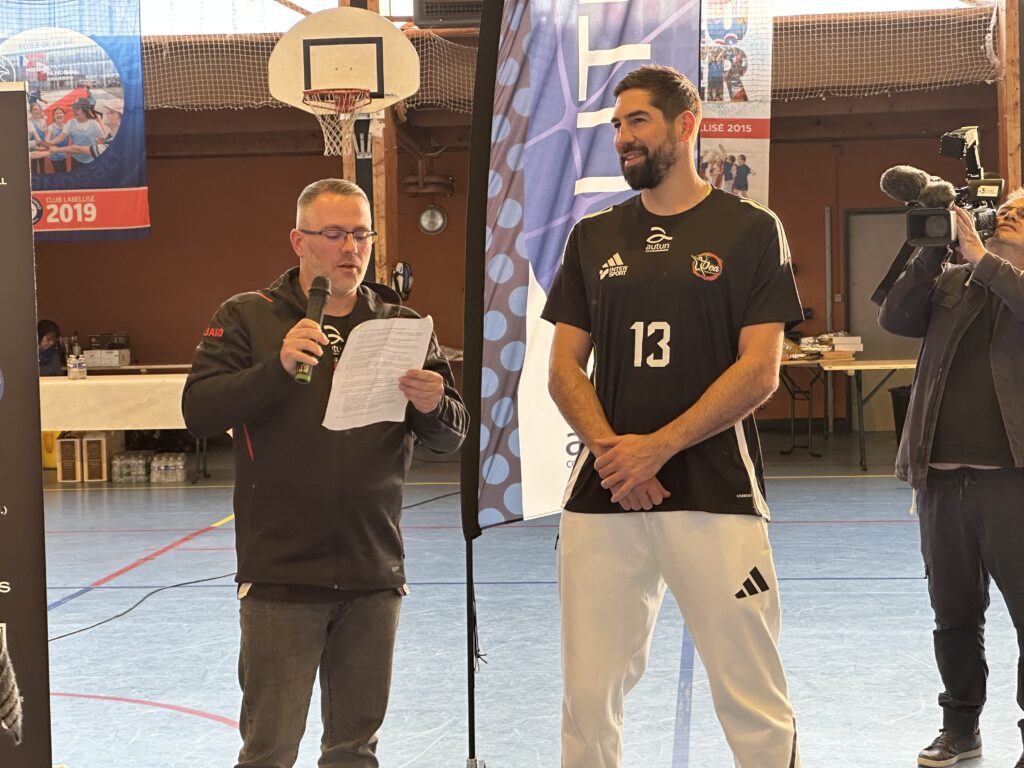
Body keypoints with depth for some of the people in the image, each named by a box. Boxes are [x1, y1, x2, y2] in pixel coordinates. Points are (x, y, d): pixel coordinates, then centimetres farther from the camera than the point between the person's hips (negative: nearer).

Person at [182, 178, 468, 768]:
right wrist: (277, 367, -23)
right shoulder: (249, 318, 2)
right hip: (280, 573, -3)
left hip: (374, 574, 3)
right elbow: (199, 411, -10)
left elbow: (454, 435, 5)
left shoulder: (403, 325, 9)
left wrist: (432, 406, -18)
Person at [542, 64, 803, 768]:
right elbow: (564, 367, 11)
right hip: (603, 492, 3)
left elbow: (759, 371, -3)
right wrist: (612, 451, -7)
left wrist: (658, 446, -13)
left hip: (715, 490, -3)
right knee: (589, 694, 2)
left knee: (753, 700, -4)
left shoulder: (751, 231, 4)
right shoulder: (594, 237, 15)